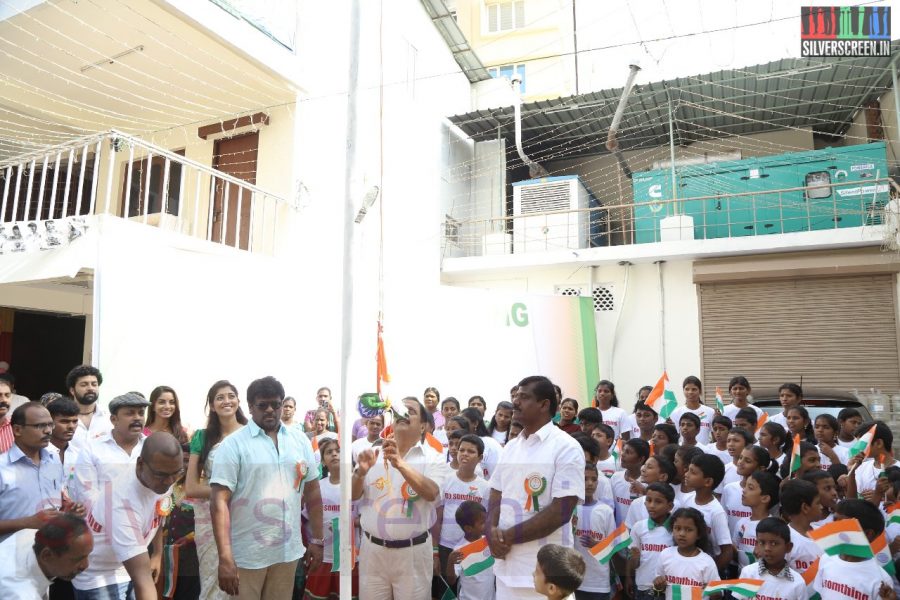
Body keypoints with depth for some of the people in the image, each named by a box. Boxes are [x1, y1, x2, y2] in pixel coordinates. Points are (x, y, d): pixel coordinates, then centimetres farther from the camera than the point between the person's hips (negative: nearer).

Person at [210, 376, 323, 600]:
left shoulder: (300, 441, 5)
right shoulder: (233, 444, -7)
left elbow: (313, 493, 10)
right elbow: (219, 501, -12)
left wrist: (317, 540, 8)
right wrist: (225, 557, -18)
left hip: (288, 552, 4)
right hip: (246, 555, -3)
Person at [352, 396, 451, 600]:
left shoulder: (433, 458, -4)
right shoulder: (374, 453, 4)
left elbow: (431, 493, -21)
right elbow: (353, 495, 2)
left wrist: (400, 464, -33)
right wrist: (360, 472, -19)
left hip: (413, 552, -2)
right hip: (372, 549, 2)